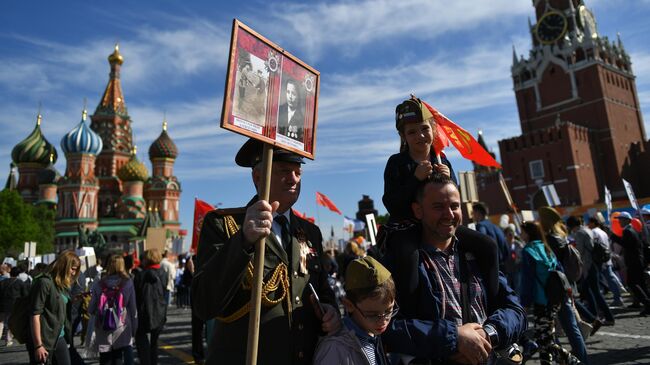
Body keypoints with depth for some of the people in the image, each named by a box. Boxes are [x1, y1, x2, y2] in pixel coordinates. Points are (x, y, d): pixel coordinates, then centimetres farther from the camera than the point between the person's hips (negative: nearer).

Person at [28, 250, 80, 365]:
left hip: (60, 338, 8)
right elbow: (35, 315, -18)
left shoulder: (63, 284, 13)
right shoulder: (44, 282, -13)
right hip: (44, 340, -8)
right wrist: (38, 345, -20)